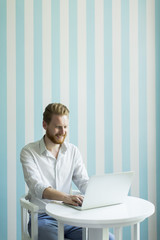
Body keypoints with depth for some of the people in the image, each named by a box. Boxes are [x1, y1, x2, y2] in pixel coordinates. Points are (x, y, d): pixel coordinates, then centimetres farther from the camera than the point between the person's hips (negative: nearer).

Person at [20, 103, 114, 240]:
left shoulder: (73, 151, 9)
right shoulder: (29, 152, -6)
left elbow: (84, 182, 4)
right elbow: (37, 187, -20)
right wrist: (66, 197, -38)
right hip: (42, 218, -4)